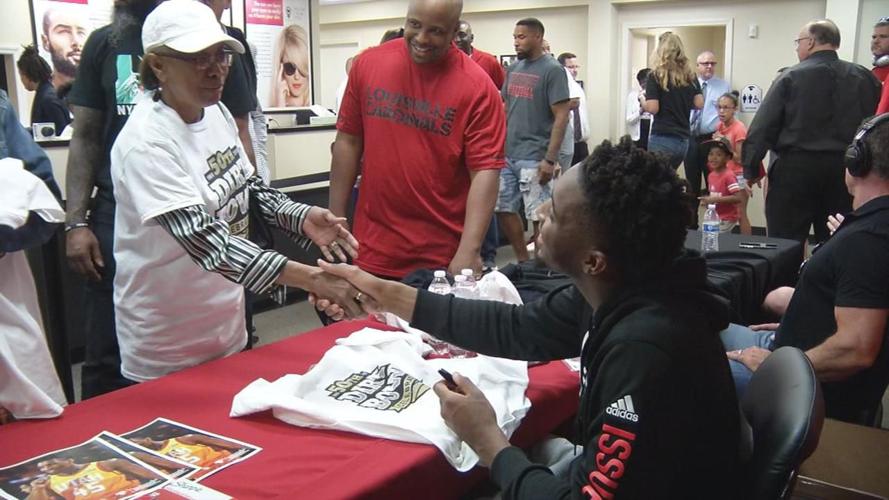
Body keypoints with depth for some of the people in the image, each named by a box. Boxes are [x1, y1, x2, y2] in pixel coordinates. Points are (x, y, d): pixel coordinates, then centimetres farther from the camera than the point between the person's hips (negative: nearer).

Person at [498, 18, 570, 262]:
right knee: (504, 210, 11)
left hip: (533, 158, -7)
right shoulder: (514, 68, 12)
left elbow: (561, 116, -12)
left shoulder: (552, 70, -7)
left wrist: (550, 159, -17)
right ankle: (523, 261, 26)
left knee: (539, 217, -2)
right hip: (507, 154, 7)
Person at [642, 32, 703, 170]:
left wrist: (642, 102, 7)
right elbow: (699, 104, 6)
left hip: (662, 139, -6)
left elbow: (653, 108, -14)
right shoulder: (691, 76, 8)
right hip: (683, 140, 6)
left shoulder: (655, 76, -8)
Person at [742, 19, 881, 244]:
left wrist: (751, 168, -3)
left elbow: (762, 126, -8)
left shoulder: (791, 77, -4)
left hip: (796, 168, -4)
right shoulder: (865, 78, 6)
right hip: (846, 170, 4)